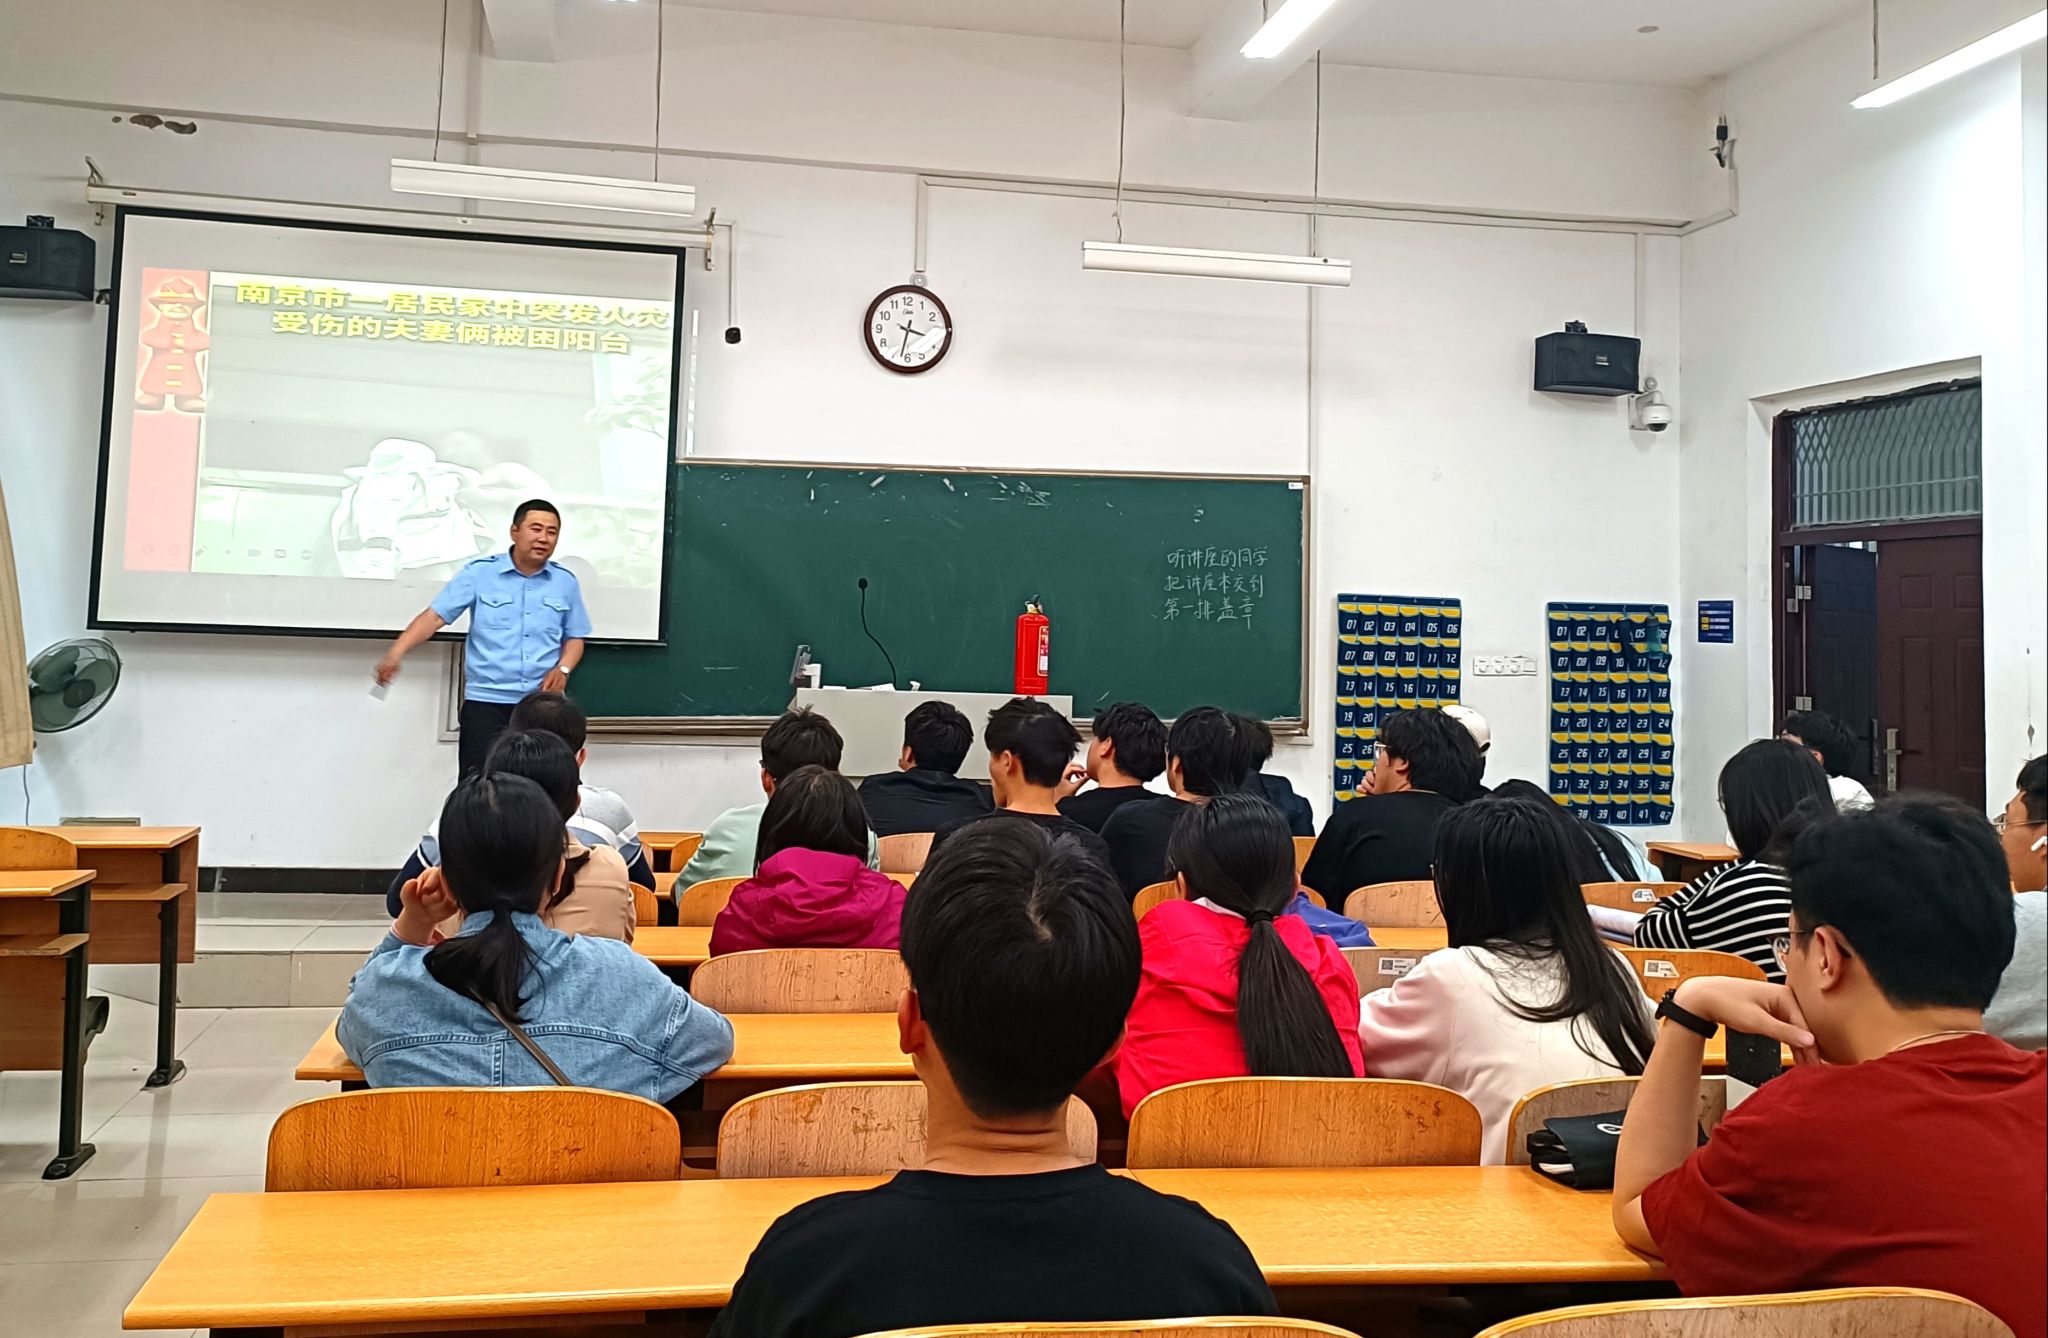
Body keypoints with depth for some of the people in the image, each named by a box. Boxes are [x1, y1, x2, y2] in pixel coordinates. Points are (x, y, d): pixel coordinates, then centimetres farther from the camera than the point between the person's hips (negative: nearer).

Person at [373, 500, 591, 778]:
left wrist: (563, 669, -6)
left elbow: (575, 637, 15)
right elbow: (435, 616, -6)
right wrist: (396, 653, -19)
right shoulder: (479, 572, -1)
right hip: (485, 701, -2)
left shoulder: (566, 581, 7)